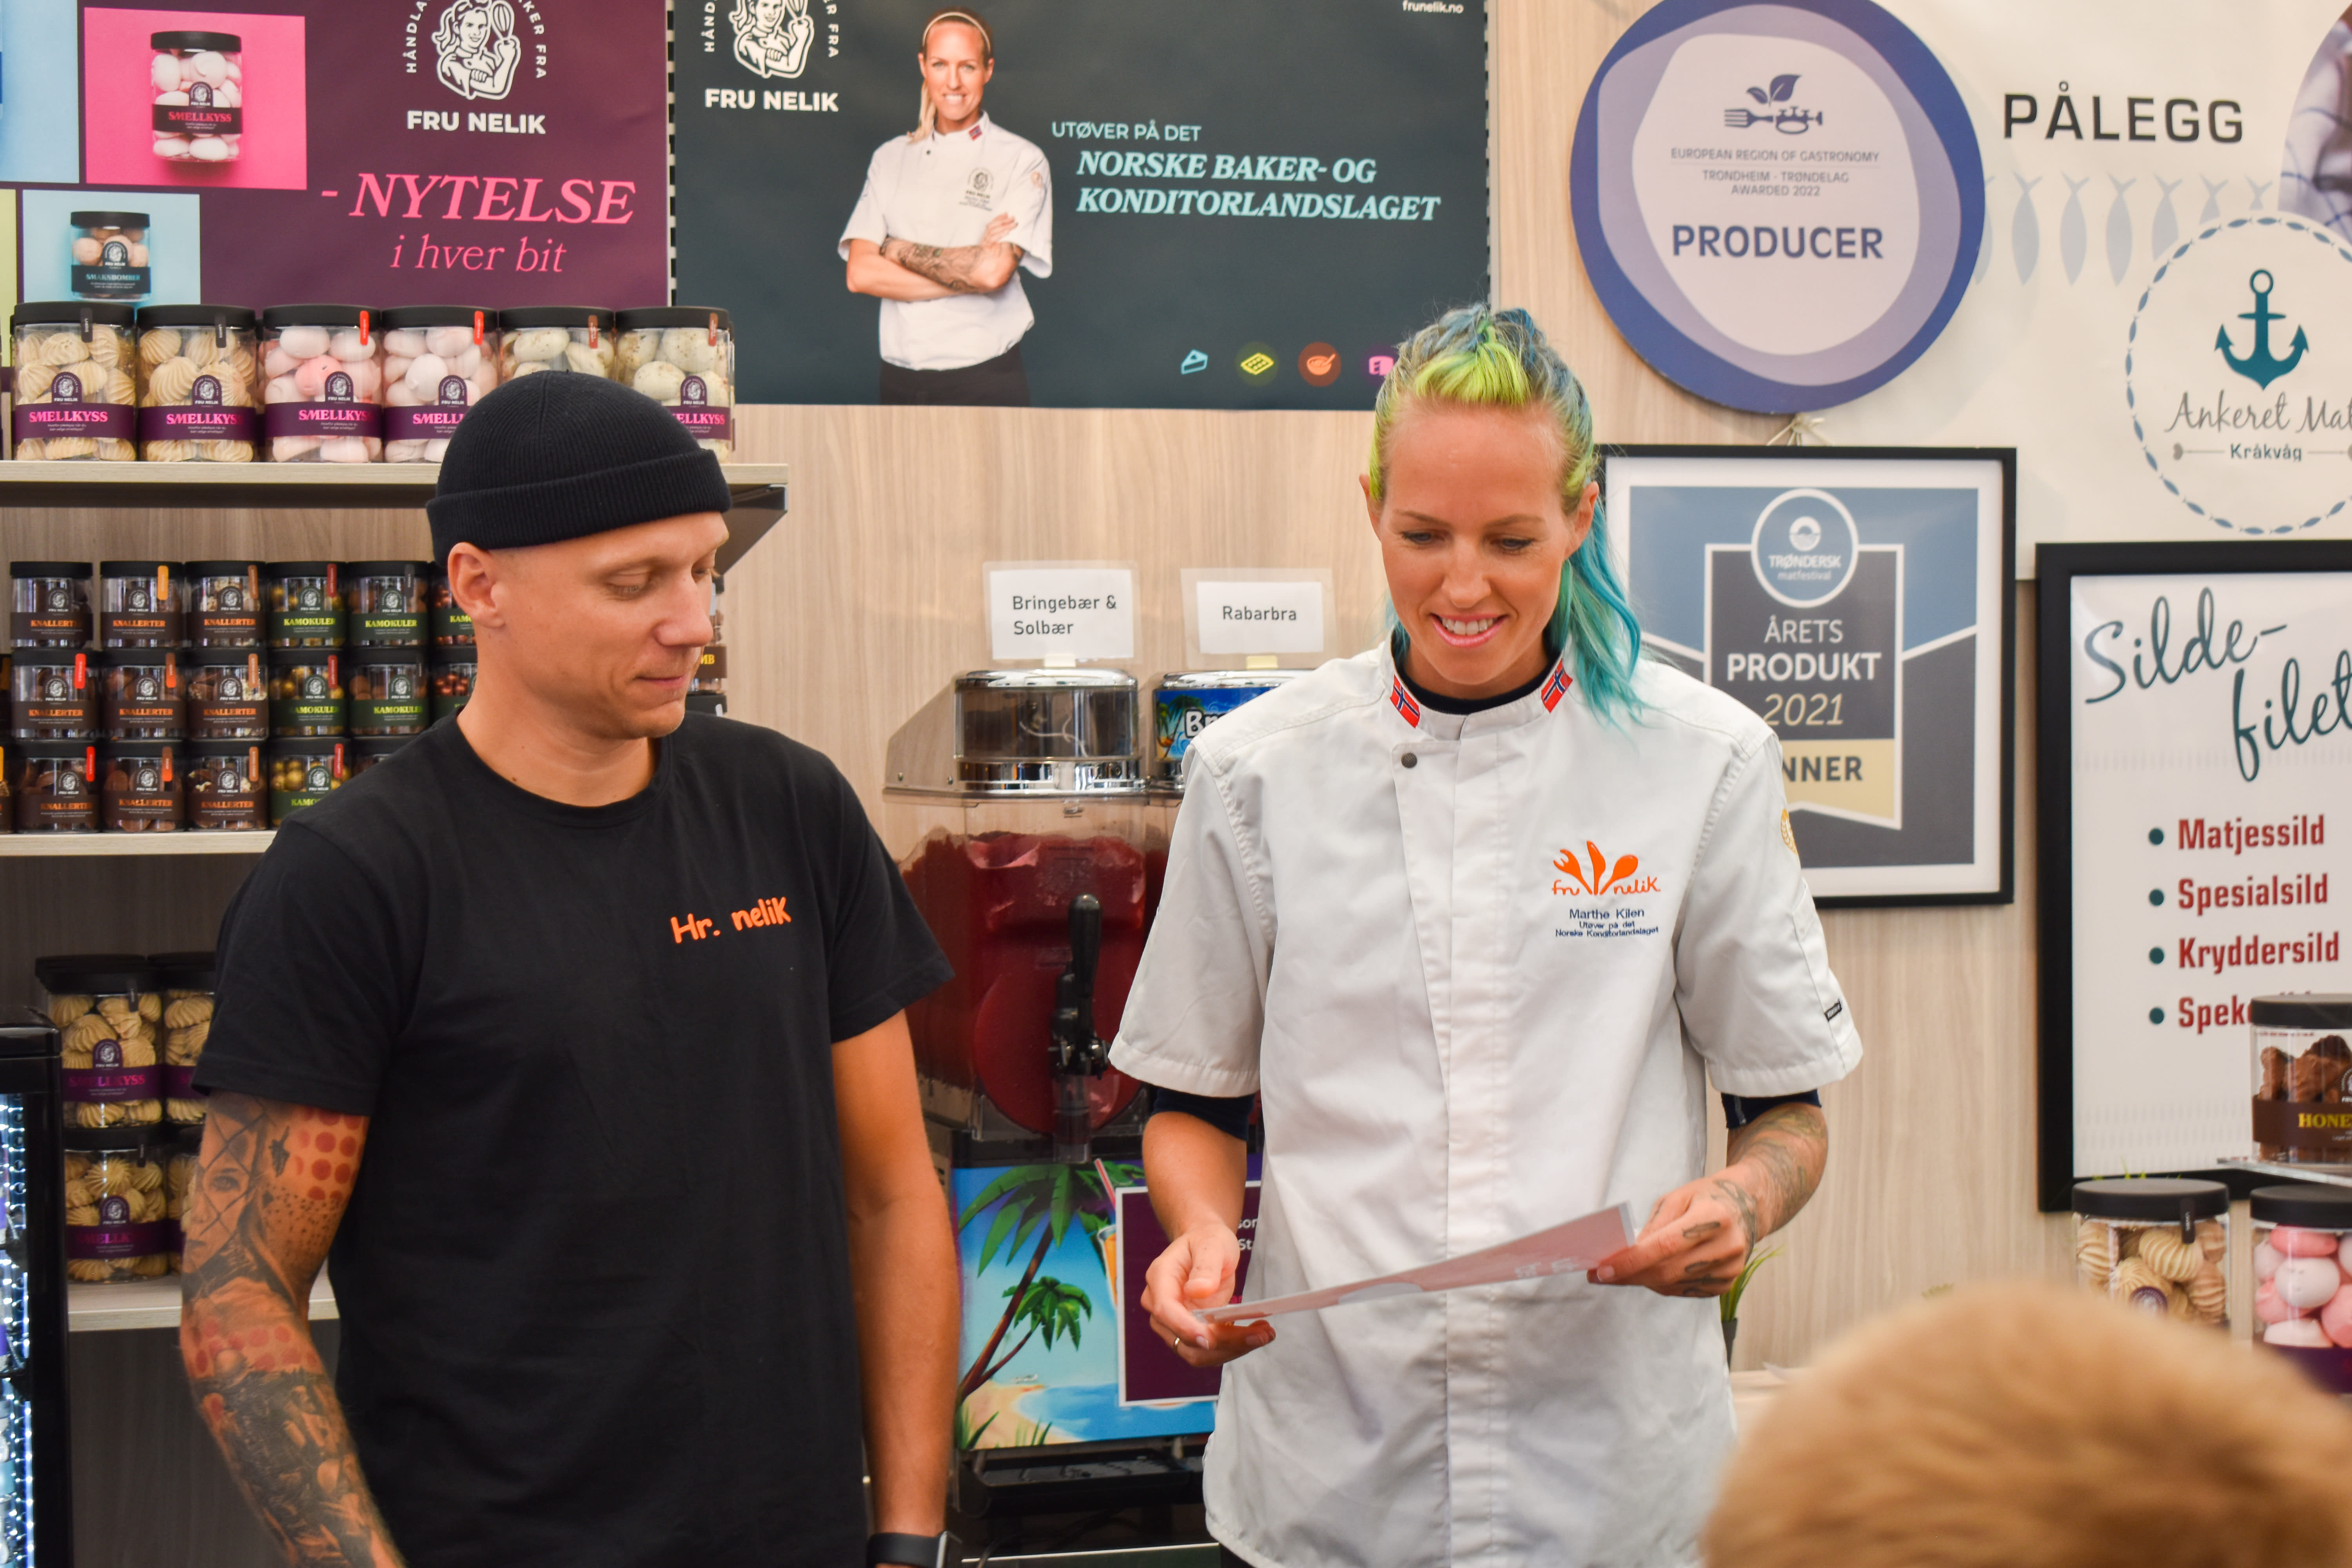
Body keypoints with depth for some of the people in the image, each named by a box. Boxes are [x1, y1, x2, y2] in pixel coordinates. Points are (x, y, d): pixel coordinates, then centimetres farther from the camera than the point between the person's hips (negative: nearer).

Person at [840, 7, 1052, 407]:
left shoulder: (1021, 161, -2)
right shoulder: (891, 157, 10)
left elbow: (994, 271, -15)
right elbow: (860, 274, -2)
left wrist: (899, 251, -5)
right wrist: (967, 276, -11)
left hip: (986, 384, -3)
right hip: (900, 380, 3)